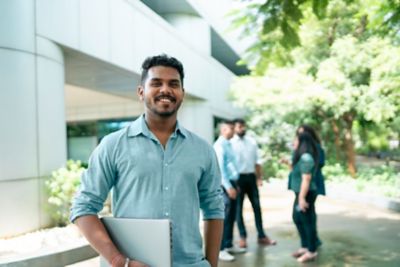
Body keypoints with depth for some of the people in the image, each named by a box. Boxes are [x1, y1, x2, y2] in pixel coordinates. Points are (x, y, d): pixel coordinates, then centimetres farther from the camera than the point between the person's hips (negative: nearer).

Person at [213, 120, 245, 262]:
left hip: (232, 183, 9)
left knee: (231, 217, 15)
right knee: (224, 217, -7)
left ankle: (229, 245, 26)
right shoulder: (219, 145, -13)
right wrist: (228, 187, -20)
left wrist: (234, 185, 16)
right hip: (225, 185, -9)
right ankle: (220, 250, -2)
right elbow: (220, 168, -19)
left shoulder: (228, 145, 15)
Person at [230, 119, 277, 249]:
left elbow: (257, 161, 11)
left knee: (257, 206, 9)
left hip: (251, 176, 5)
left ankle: (261, 236, 19)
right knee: (238, 208, 6)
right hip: (238, 177, -4)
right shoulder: (231, 143, -8)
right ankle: (242, 236, 19)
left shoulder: (252, 141, 7)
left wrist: (259, 177, 6)